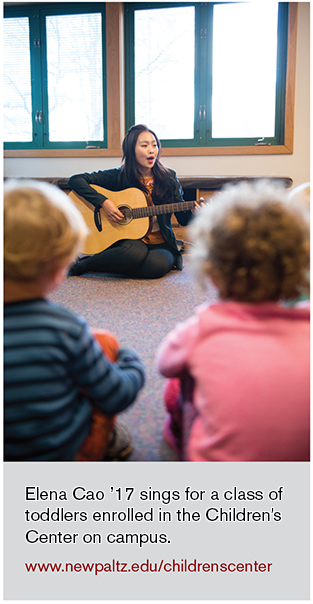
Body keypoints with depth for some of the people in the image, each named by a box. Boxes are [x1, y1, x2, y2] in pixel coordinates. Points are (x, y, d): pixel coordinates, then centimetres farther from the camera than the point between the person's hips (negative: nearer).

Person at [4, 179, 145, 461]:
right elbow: (117, 397, -15)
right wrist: (131, 361, 6)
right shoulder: (65, 328, -26)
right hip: (67, 452, -3)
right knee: (104, 341, 11)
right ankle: (104, 438, 24)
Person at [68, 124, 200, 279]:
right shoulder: (119, 176, -3)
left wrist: (192, 211, -19)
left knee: (160, 264, -33)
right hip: (126, 241, -2)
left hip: (160, 244, 3)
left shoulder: (169, 178, 4)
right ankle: (80, 265, -13)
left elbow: (183, 219, 4)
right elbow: (75, 180, -7)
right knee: (136, 252, -38)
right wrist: (103, 202, -17)